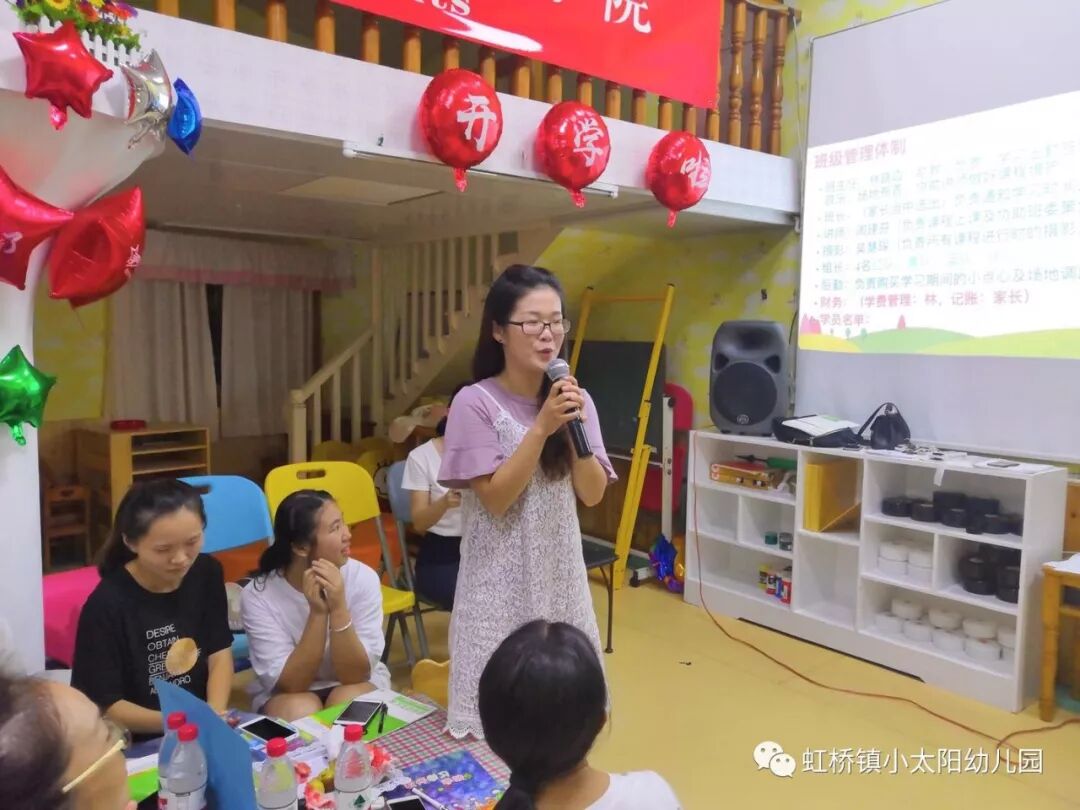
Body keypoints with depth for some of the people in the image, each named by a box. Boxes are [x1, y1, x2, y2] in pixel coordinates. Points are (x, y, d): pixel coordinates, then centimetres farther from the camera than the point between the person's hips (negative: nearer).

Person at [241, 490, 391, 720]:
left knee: (348, 700, -31)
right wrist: (318, 613, -33)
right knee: (299, 710, -32)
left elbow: (355, 676, -21)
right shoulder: (258, 595, -20)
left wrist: (339, 609, -34)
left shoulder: (363, 579, -20)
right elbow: (292, 684, -23)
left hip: (358, 687, 1)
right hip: (287, 693, 0)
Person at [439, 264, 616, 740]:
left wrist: (574, 429, -16)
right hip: (501, 576, -4)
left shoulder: (575, 400, 1)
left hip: (560, 569, 4)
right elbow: (495, 499, -16)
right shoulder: (476, 402, -13)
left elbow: (593, 494, -2)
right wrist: (541, 427, -23)